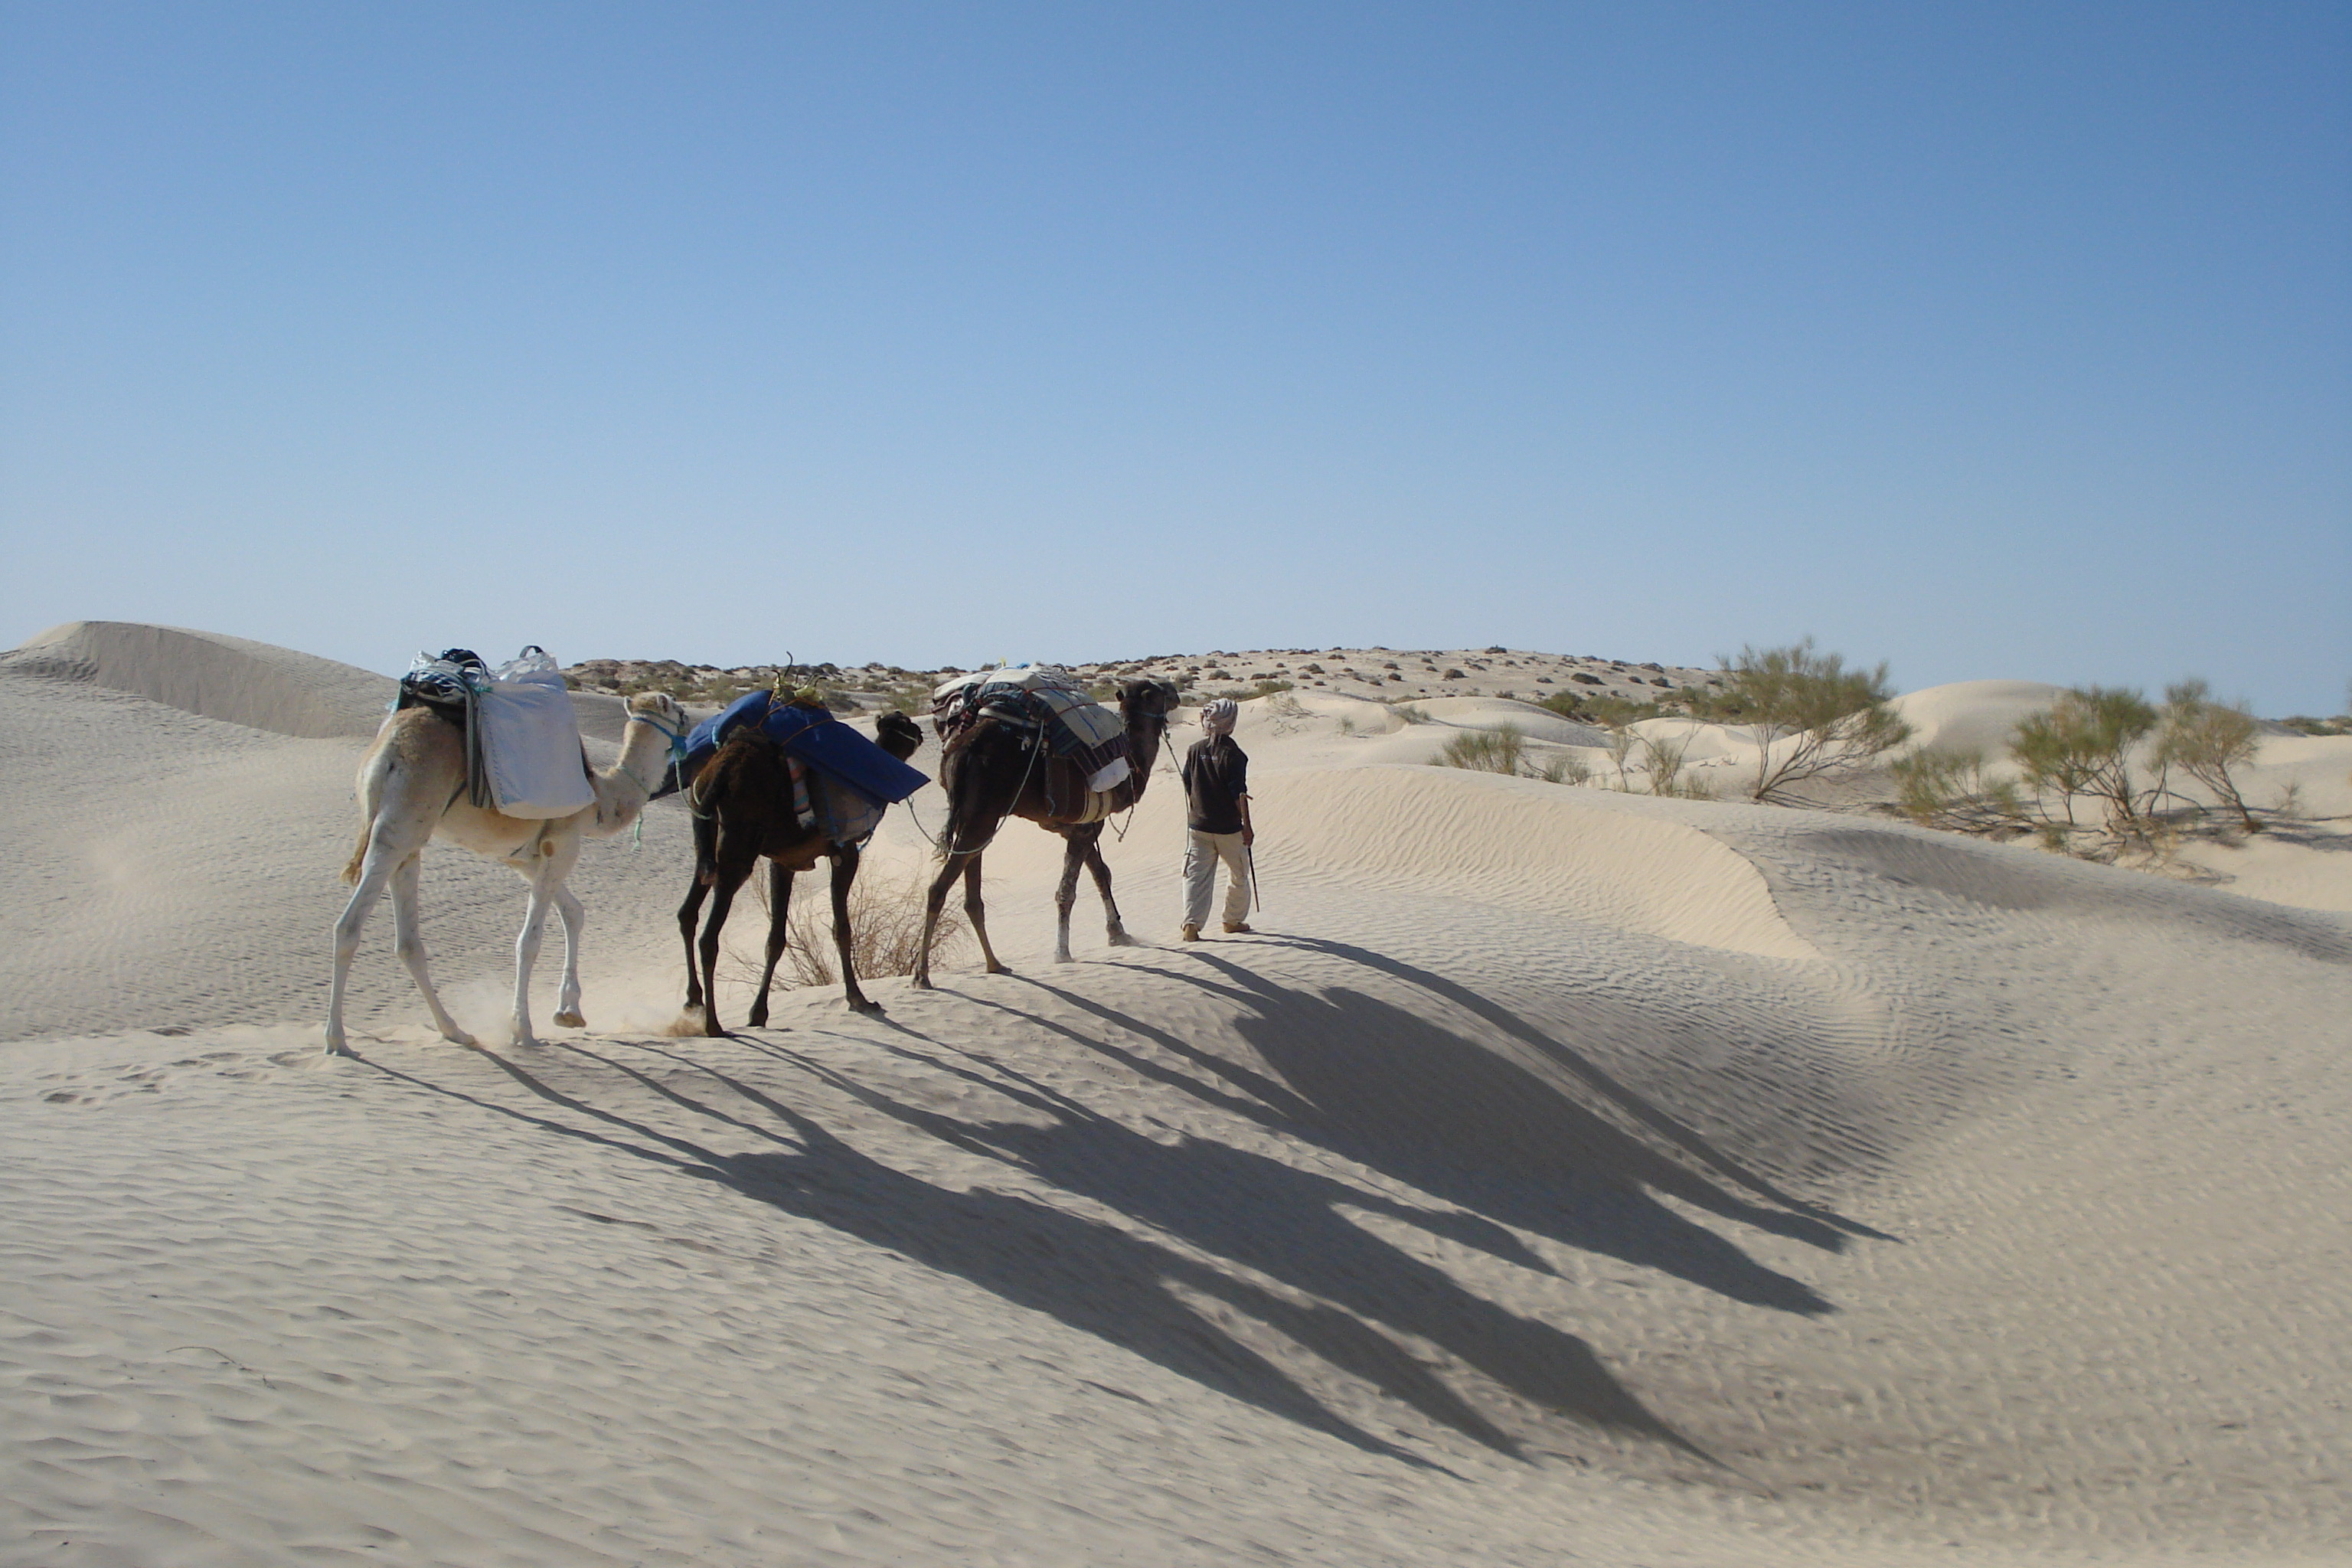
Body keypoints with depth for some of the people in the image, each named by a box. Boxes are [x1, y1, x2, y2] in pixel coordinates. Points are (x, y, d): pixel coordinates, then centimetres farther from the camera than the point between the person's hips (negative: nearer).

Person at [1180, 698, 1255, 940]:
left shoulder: (1195, 750, 1)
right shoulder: (1233, 754, -14)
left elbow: (1188, 787, 8)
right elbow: (1239, 793, -14)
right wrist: (1247, 825, -8)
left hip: (1199, 825, 4)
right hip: (1229, 827, -4)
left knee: (1197, 875, 2)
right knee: (1238, 875, 17)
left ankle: (1192, 923, -12)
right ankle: (1234, 919, 27)